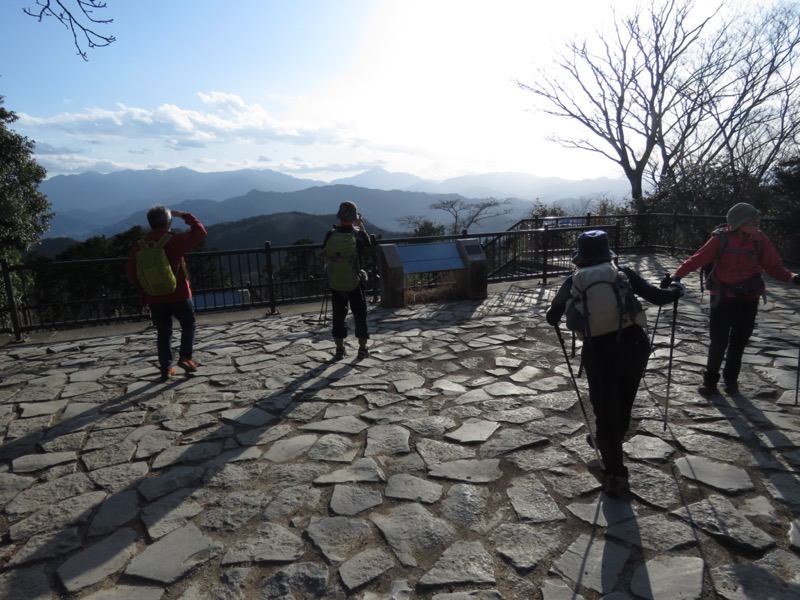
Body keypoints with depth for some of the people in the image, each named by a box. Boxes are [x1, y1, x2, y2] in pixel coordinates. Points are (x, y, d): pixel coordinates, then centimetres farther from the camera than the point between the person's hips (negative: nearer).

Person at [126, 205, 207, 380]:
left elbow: (131, 272, 5)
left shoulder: (139, 245, 0)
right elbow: (200, 232, -2)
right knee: (189, 325, 17)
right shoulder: (175, 240, -12)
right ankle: (185, 357, 5)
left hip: (155, 298, 3)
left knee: (163, 332, 12)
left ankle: (166, 368, 12)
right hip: (179, 295, -3)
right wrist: (184, 215, 4)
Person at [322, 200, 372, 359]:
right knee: (360, 314, 9)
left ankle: (339, 349, 13)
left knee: (338, 314, 9)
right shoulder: (360, 233, -9)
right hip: (356, 279, -1)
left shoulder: (331, 234, -7)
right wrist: (361, 225, 14)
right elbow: (368, 245, 12)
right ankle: (362, 348, 14)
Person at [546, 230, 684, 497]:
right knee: (623, 403, 26)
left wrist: (556, 312, 33)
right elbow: (658, 297, 5)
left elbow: (552, 319, 10)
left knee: (605, 410, 11)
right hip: (634, 345, 3)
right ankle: (610, 441, 50)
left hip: (599, 351, -2)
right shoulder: (623, 273, 3)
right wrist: (676, 289, 26)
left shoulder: (574, 282, 3)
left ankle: (615, 474, 12)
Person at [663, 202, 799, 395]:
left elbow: (774, 266, -2)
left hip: (748, 299, 3)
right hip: (723, 298, -2)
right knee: (718, 341, 3)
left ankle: (731, 378, 29)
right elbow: (698, 258, -18)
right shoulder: (721, 239, -15)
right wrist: (677, 274, -30)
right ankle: (710, 379, 19)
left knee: (739, 342, 13)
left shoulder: (760, 240, -6)